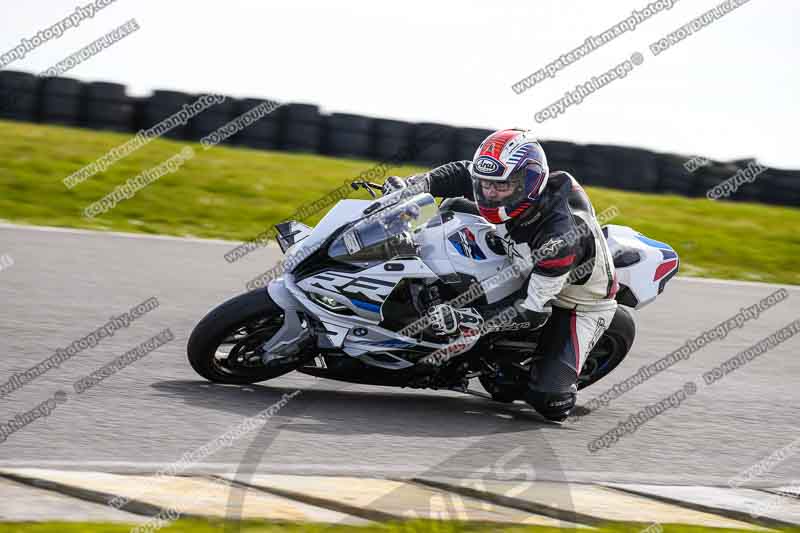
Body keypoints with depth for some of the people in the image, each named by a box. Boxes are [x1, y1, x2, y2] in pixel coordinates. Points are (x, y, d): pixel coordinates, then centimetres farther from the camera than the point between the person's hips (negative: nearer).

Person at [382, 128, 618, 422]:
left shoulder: (561, 235, -42)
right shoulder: (511, 183, -23)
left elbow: (534, 309, -41)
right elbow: (464, 173, -4)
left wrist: (464, 318, -48)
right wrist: (416, 184, -22)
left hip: (577, 304, -7)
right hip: (528, 270, 7)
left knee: (549, 400, -23)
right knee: (455, 207, 3)